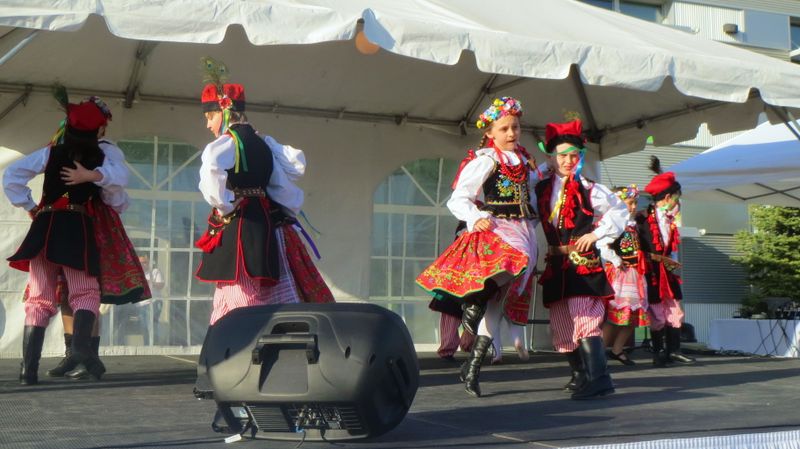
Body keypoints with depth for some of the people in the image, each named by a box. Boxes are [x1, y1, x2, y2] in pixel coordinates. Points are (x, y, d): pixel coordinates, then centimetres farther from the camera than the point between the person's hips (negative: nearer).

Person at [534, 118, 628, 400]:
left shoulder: (587, 189, 0)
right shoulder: (541, 190, 11)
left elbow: (619, 210, 7)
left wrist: (596, 234, -2)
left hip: (584, 261, -5)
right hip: (556, 265, 5)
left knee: (585, 319, -17)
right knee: (561, 323, 10)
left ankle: (599, 379, -18)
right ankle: (580, 374, 26)